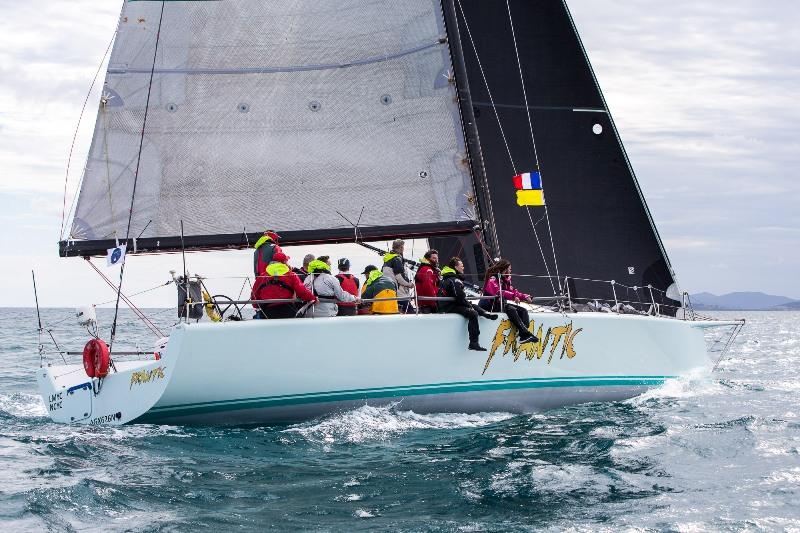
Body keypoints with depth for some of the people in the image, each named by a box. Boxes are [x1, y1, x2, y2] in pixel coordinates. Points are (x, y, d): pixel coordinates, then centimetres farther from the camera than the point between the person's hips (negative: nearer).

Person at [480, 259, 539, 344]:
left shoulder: (506, 280, 18)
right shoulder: (492, 279, -10)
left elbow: (513, 291, 11)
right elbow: (498, 291, -28)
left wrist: (525, 297, -5)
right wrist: (513, 296, -38)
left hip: (502, 304, 9)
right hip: (492, 305, -9)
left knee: (523, 310, -8)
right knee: (511, 310, -32)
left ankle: (524, 334, -29)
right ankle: (526, 334, -39)